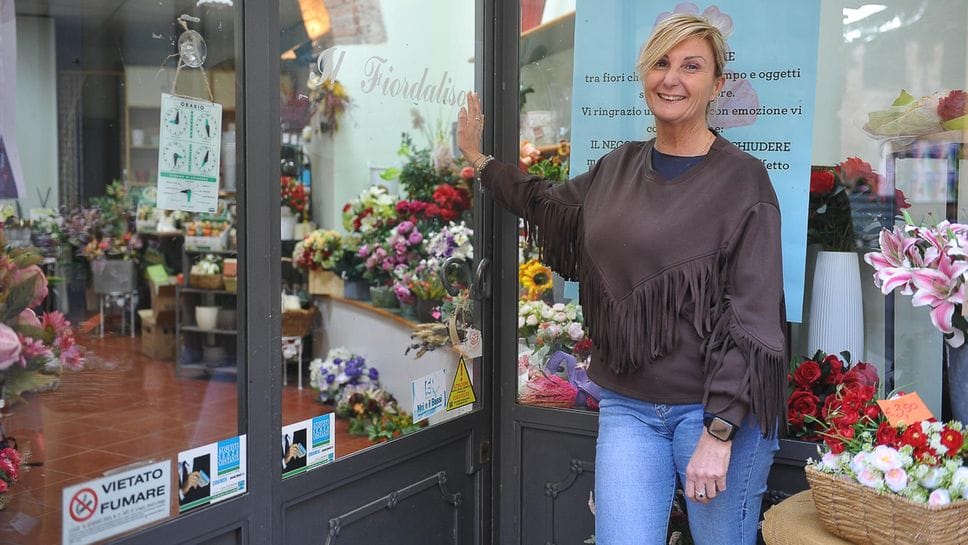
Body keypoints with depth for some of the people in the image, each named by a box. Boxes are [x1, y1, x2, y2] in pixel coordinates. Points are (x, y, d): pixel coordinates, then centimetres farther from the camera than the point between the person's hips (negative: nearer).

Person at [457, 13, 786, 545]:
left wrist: (719, 433, -17)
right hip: (627, 406, 4)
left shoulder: (742, 180, -8)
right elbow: (548, 205, 30)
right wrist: (479, 159, 36)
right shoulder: (617, 168, 9)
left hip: (717, 407, -4)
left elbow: (751, 316, -13)